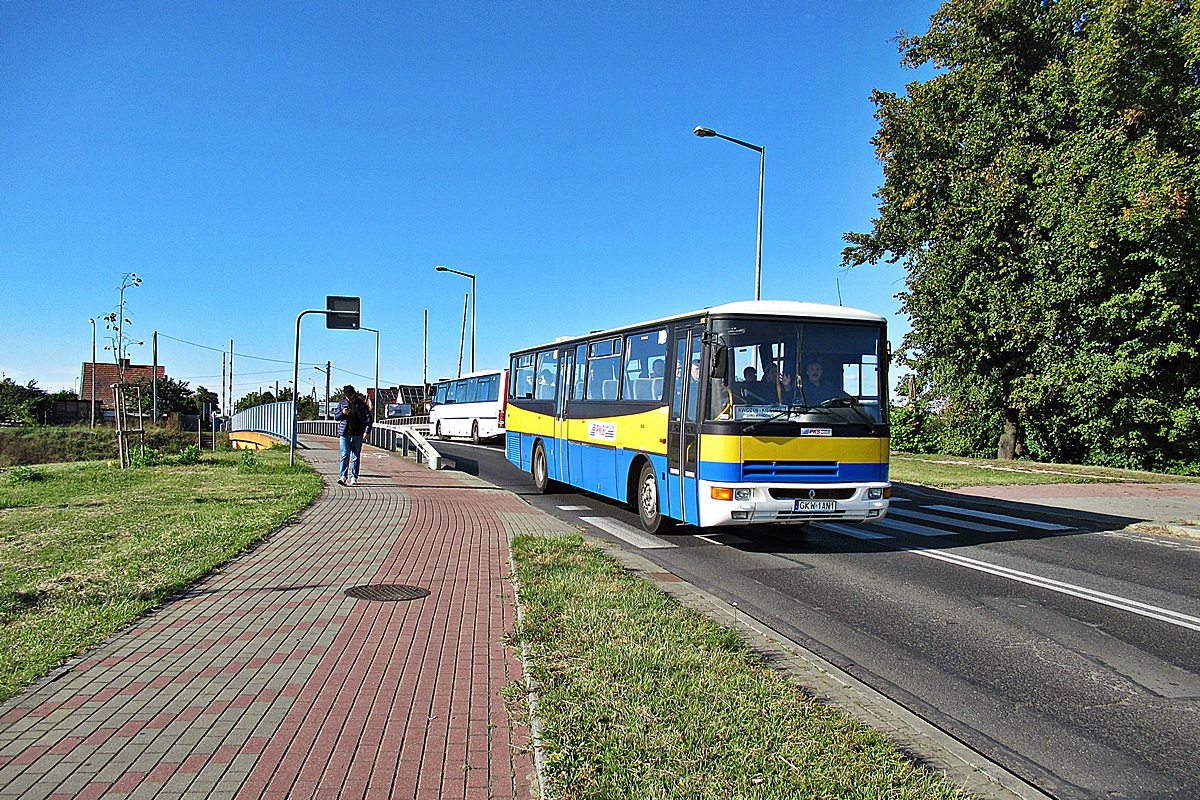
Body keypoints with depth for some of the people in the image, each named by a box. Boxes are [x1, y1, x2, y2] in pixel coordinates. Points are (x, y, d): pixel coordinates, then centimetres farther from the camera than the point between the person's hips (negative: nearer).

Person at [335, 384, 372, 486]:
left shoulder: (361, 404, 5)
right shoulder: (342, 403, 9)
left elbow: (368, 417, 4)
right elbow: (336, 417, 13)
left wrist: (367, 431, -9)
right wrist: (342, 413, -9)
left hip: (357, 435, 0)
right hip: (345, 435, 0)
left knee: (356, 457, 4)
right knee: (345, 456, -9)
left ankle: (354, 478, 9)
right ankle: (343, 477, -14)